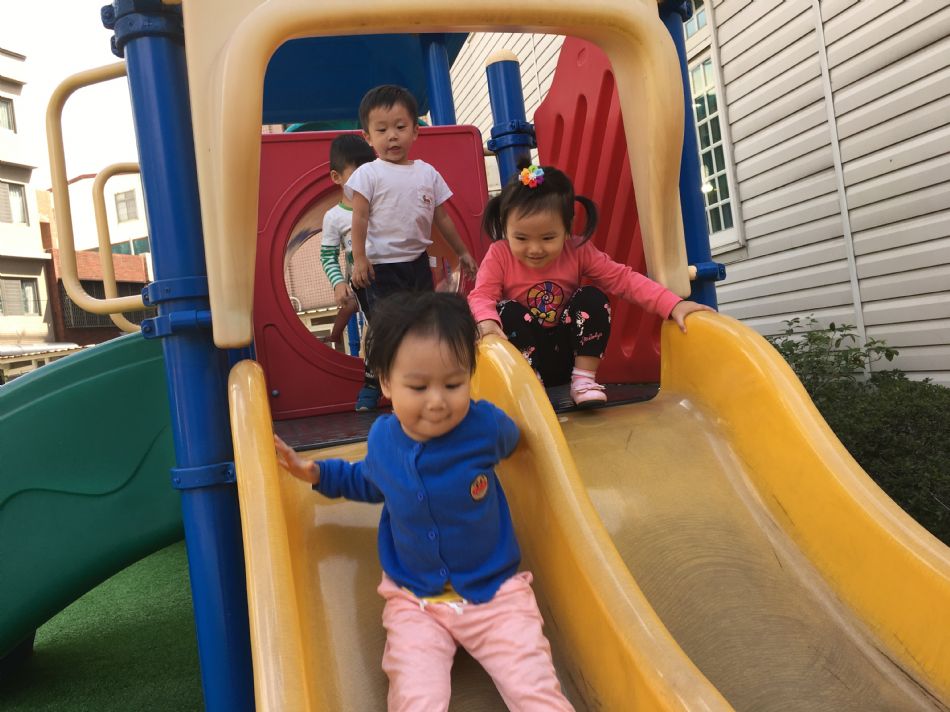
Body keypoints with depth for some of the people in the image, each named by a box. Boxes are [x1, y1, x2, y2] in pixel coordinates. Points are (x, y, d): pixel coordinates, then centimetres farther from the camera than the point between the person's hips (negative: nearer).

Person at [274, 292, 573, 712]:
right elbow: (371, 483, 20)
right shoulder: (382, 437, -6)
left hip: (495, 591, -1)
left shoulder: (485, 425, -14)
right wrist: (316, 472, 10)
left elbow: (510, 440, 14)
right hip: (414, 599, 2)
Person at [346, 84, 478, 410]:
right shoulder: (368, 174, -5)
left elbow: (441, 217, 14)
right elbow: (359, 218, -9)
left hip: (417, 261, 5)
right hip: (381, 264, -5)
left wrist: (462, 252, 16)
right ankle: (372, 384, 12)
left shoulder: (427, 172, 8)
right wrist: (359, 259, -18)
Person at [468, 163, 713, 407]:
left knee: (592, 297, -21)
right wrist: (487, 322, -46)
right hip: (526, 357, -1)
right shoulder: (499, 255, -14)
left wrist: (673, 305, -25)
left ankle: (583, 379, -14)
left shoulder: (578, 251, -11)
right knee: (508, 310, -27)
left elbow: (624, 278, -14)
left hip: (569, 353, 1)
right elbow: (481, 296, -20)